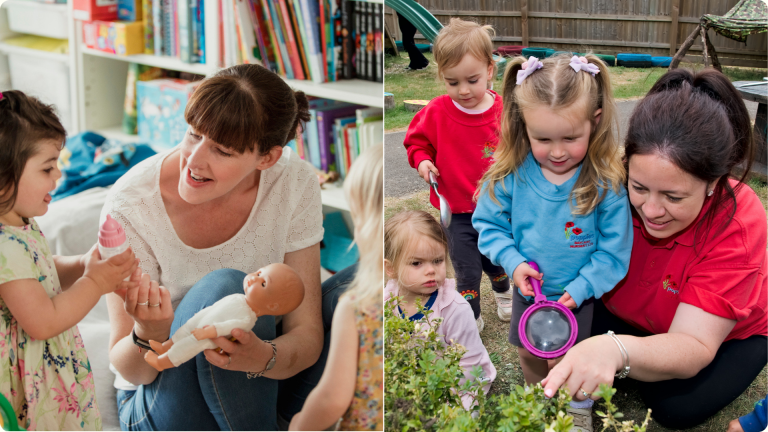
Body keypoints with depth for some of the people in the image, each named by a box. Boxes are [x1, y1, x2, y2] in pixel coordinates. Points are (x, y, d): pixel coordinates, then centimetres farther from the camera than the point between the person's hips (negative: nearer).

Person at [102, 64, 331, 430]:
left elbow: (307, 335, -15)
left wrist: (263, 357, -39)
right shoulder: (130, 207, -22)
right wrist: (149, 334, -40)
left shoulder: (294, 184, -14)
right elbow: (130, 371, -16)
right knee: (223, 289, -35)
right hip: (162, 400, -3)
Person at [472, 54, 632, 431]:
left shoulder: (607, 183, -25)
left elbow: (614, 251, -17)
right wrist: (513, 262, -19)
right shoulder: (510, 174, -20)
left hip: (580, 296, -3)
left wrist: (579, 289, -22)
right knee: (529, 355, 23)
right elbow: (489, 223, -6)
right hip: (529, 291, 3)